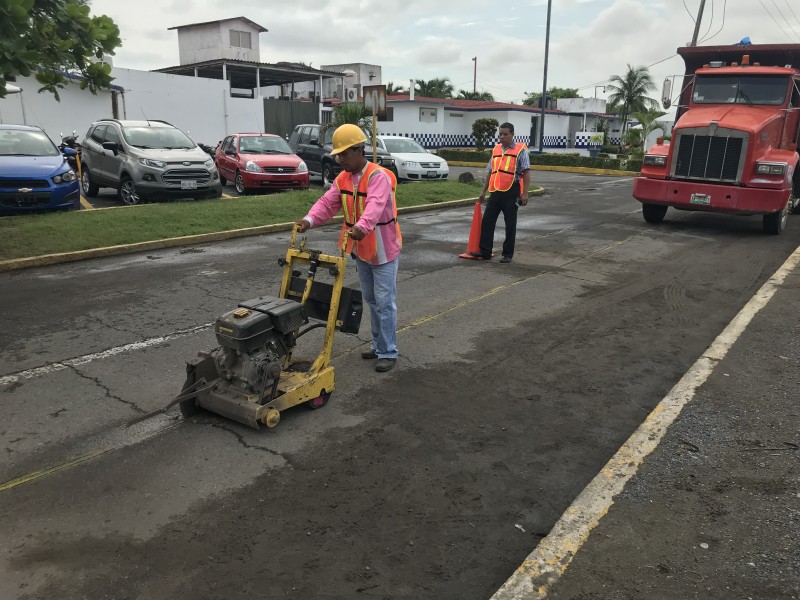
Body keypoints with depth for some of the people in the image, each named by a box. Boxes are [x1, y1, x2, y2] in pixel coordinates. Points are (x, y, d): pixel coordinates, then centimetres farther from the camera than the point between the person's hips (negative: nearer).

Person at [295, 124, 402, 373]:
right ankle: (378, 344, 30)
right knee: (371, 299, 16)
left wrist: (362, 226, -56)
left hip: (383, 249, -8)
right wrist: (309, 220, -23)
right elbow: (327, 203, -4)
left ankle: (388, 352, 6)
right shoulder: (343, 178, 5)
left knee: (384, 301, -3)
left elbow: (375, 205, -38)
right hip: (360, 249, 8)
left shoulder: (379, 176, -20)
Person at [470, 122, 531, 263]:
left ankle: (507, 254, 13)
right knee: (487, 221, 3)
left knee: (510, 225, 4)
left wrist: (524, 193, -15)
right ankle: (485, 251, 10)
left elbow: (526, 172, -8)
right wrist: (484, 191, 20)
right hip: (495, 192, 6)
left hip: (511, 192, -6)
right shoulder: (496, 149, 15)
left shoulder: (520, 150, -3)